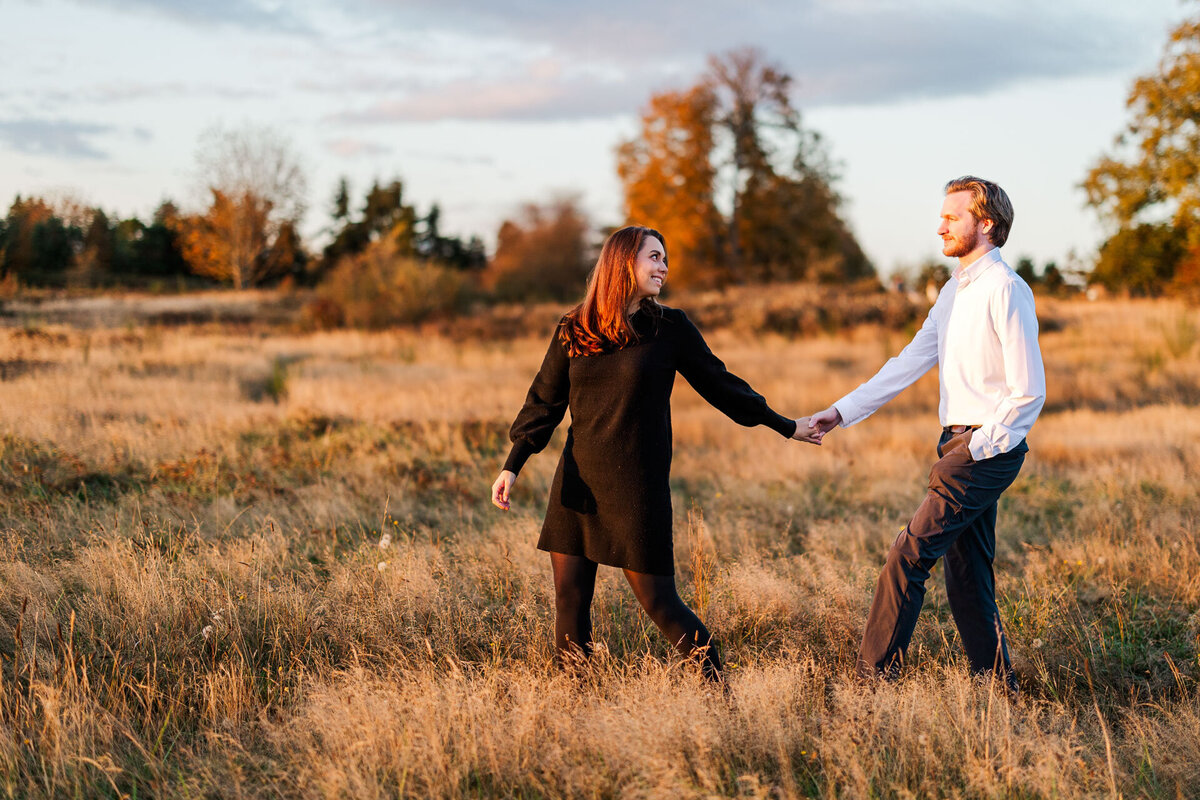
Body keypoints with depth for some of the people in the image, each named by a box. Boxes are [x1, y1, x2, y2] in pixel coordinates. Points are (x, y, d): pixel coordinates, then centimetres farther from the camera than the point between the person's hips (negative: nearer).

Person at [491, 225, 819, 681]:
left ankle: (718, 685, 10)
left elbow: (718, 384, 8)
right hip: (577, 485, 3)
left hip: (639, 489, -3)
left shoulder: (669, 328, -1)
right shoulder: (573, 331, 3)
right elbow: (544, 402, 8)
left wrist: (785, 426, 13)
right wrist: (512, 467, 0)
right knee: (569, 597, 2)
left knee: (657, 599, -3)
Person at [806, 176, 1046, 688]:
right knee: (966, 573, 11)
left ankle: (874, 675, -4)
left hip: (988, 448, -9)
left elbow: (1029, 391, -16)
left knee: (909, 555, -10)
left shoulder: (1006, 290, -14)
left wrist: (977, 450, -15)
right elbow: (911, 362, 17)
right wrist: (842, 412, 11)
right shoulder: (954, 291, 15)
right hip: (958, 443, 9)